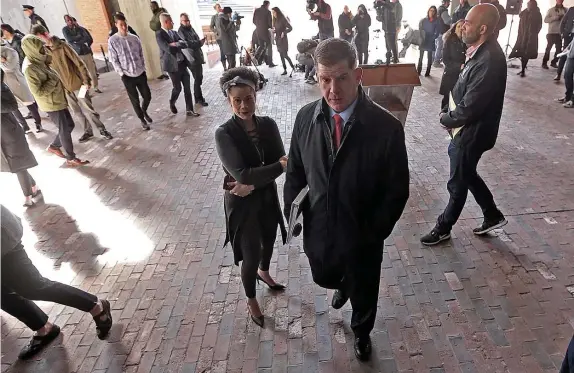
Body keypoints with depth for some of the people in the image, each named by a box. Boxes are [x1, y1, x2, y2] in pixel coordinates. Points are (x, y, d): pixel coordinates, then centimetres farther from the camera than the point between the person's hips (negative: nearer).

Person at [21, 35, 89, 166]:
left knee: (70, 125, 17)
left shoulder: (38, 61, 6)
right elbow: (38, 91, -25)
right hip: (51, 104, -9)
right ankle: (71, 158, 14)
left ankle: (54, 146, 35)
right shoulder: (29, 68, -22)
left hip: (58, 100, 9)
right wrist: (53, 80, -21)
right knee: (64, 130, 0)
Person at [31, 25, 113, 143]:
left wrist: (86, 80, -15)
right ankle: (88, 131, 25)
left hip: (77, 84, -5)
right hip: (65, 87, 5)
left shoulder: (62, 45, -11)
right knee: (77, 112, 11)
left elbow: (79, 63, -12)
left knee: (87, 110, -1)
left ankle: (102, 129, 13)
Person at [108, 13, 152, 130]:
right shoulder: (112, 40, -6)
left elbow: (141, 54, 10)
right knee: (135, 100, 6)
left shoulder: (135, 38, 4)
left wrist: (143, 69, 5)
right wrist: (122, 74, -10)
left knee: (147, 96, 7)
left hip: (140, 74, 3)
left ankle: (144, 111, 39)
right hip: (127, 76, -3)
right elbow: (114, 60, -6)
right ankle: (142, 120, 25)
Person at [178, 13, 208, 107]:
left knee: (199, 78, 14)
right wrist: (199, 42, -16)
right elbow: (187, 43, -21)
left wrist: (200, 42, 2)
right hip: (192, 59, -8)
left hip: (198, 57, 8)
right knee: (198, 79, -5)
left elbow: (197, 39, 20)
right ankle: (199, 99, 6)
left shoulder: (191, 28, 13)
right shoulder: (181, 32, -12)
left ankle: (198, 96, 27)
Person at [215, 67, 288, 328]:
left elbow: (280, 162, -12)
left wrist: (253, 184, -25)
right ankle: (251, 301, 37)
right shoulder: (224, 134, -21)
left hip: (267, 197, 5)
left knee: (269, 240, 26)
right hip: (241, 204, -5)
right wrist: (281, 165, -21)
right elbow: (242, 174, -29)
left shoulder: (268, 125, -8)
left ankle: (264, 273, 60)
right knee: (251, 256, 8)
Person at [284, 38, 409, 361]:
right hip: (318, 231, 3)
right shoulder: (306, 117, -11)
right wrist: (293, 215, -6)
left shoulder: (387, 126, -22)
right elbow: (295, 173, 0)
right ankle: (343, 285, 68)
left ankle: (362, 332, 58)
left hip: (362, 237, -2)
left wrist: (374, 232, -13)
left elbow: (397, 190, -13)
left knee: (363, 293, 23)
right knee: (324, 278, 29)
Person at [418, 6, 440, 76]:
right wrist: (422, 37, -12)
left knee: (429, 57, 2)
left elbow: (437, 33, -1)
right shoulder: (423, 20, 3)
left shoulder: (436, 22, 1)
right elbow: (419, 30, 3)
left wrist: (431, 38, -15)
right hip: (422, 41, 1)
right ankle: (418, 71, 7)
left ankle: (428, 72, 5)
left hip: (431, 42, -1)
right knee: (420, 56, 2)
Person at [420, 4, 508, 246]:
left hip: (471, 133, -9)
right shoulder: (481, 52, 3)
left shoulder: (489, 61, -28)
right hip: (465, 130, 9)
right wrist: (449, 112, -2)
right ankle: (493, 216, 41)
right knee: (467, 175, 24)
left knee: (457, 184, 8)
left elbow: (468, 109, -27)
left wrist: (445, 118, -9)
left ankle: (443, 228, 29)